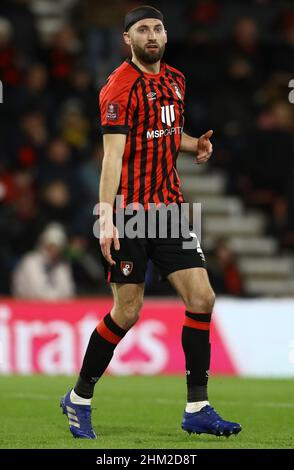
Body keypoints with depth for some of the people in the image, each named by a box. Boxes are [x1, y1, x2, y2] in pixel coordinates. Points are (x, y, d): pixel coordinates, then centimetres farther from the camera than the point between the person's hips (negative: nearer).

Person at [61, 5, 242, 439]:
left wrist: (195, 144, 5)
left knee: (201, 298, -2)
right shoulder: (120, 87, -10)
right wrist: (106, 217, -25)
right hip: (130, 211, -7)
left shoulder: (175, 80, 13)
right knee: (126, 312, -3)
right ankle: (79, 400, 15)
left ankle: (197, 409, 4)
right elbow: (113, 154, -17)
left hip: (170, 206, 7)